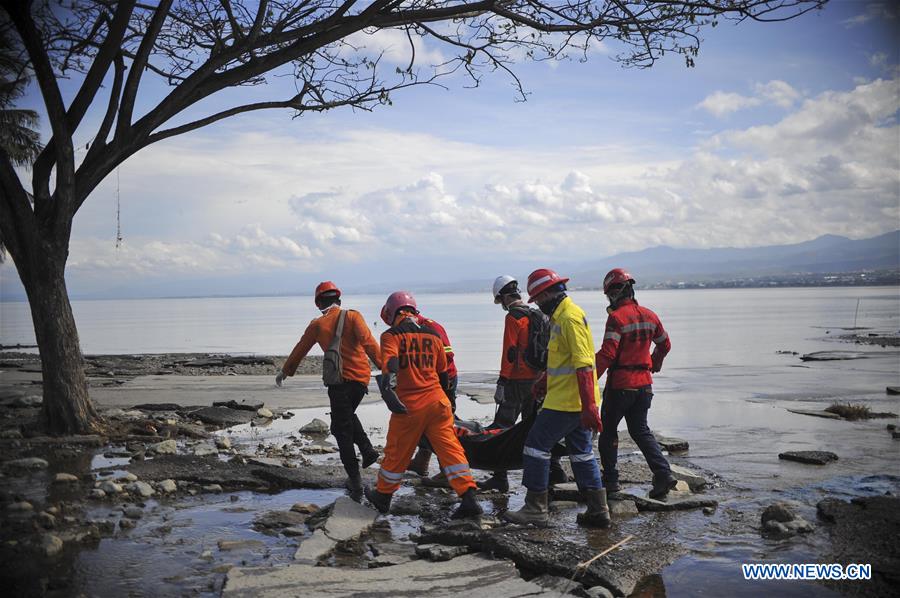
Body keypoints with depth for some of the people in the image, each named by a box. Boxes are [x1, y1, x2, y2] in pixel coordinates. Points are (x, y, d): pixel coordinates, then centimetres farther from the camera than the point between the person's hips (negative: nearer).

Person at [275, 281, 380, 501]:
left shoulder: (317, 325, 5)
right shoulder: (353, 316, 2)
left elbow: (300, 350, 17)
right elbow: (368, 341, -14)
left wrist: (285, 372, 32)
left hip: (339, 380, -2)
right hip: (362, 377, 2)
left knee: (342, 429, 7)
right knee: (348, 415, 29)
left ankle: (355, 481, 4)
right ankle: (368, 450, 14)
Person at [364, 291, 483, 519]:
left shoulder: (392, 335, -1)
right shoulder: (433, 334, 14)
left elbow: (390, 363, -21)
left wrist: (388, 388, -32)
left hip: (408, 406, -3)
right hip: (437, 402, 3)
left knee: (397, 453, 12)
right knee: (450, 448, 3)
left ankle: (383, 496, 30)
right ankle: (469, 498, -5)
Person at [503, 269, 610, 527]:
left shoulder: (570, 317, -17)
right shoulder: (561, 316, 16)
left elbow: (583, 365, -23)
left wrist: (588, 406, -26)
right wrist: (542, 384, 33)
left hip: (565, 402, -10)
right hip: (576, 402, 10)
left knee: (536, 445, -3)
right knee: (581, 452, 14)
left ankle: (536, 508, 3)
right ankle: (598, 510, 18)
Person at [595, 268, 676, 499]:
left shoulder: (617, 317, -15)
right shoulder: (649, 315, 7)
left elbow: (607, 354, -22)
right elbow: (665, 344, 20)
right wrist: (654, 365, 38)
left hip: (620, 384, -6)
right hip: (644, 383, 6)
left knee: (608, 429, 10)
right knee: (640, 430, 13)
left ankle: (610, 479, 14)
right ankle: (663, 473, -2)